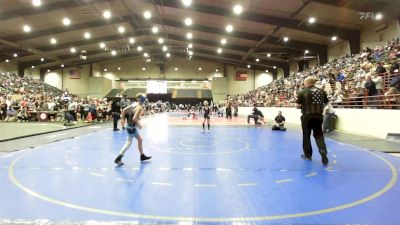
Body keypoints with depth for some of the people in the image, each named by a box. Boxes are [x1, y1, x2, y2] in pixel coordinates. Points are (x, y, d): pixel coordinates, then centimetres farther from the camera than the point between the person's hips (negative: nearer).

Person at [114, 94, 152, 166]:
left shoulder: (134, 104, 6)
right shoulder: (139, 107, -19)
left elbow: (124, 110, 7)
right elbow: (134, 118, -27)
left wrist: (122, 119, 12)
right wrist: (139, 125, -12)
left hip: (132, 126, 9)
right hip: (132, 127, -9)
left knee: (140, 140, 19)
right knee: (128, 143, -1)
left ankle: (142, 156, 31)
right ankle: (118, 159, 3)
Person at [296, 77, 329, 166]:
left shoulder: (302, 92, -8)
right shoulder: (322, 91, 2)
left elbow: (298, 106, -7)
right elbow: (325, 103, 7)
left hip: (307, 116, -3)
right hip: (318, 116, 3)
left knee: (306, 135, 12)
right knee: (319, 134, 14)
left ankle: (308, 154, 21)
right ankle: (323, 150, -10)